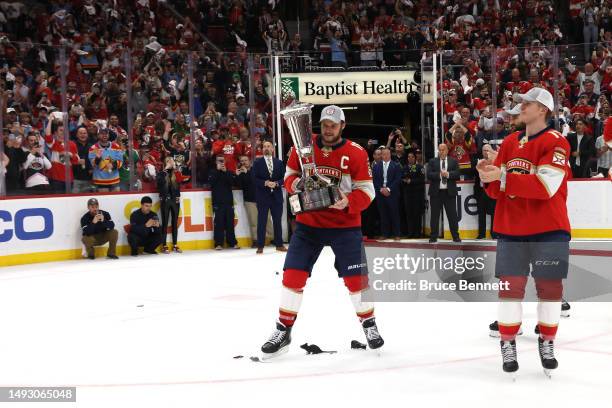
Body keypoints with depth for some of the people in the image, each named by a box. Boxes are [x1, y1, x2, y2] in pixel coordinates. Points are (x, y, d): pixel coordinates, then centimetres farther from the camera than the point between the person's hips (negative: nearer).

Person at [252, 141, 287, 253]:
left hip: (277, 195, 2)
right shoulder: (257, 162, 3)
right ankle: (260, 246, 3)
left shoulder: (279, 163, 10)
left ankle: (279, 244, 13)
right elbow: (254, 178, -4)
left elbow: (283, 177, 7)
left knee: (277, 221, 6)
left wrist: (276, 183, -12)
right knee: (262, 221, -1)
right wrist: (265, 183, -17)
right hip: (262, 196, -2)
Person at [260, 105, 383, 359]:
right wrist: (294, 183, -15)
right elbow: (289, 175, 9)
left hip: (345, 224, -2)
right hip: (308, 222, 2)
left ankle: (369, 324, 24)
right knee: (293, 274, -3)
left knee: (355, 277, -1)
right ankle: (283, 332, 11)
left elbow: (367, 192, -7)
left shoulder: (356, 153, -8)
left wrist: (348, 200, -27)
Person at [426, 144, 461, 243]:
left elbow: (457, 174, -5)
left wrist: (448, 174, -19)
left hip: (449, 192, 0)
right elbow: (429, 175, -6)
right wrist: (440, 174, -18)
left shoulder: (453, 161, 8)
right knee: (435, 215, 3)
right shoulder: (432, 162, 7)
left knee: (452, 215, 2)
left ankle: (455, 236, 9)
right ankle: (433, 236, 10)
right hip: (436, 192, 0)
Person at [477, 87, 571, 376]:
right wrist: (489, 177, -12)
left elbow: (545, 186, -21)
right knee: (510, 285, 2)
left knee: (549, 286, 5)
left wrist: (504, 177, -25)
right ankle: (508, 344, 13)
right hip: (511, 228, 4)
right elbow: (497, 190, 10)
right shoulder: (509, 142, 10)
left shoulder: (556, 142, -8)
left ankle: (547, 343, 20)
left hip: (548, 230, -4)